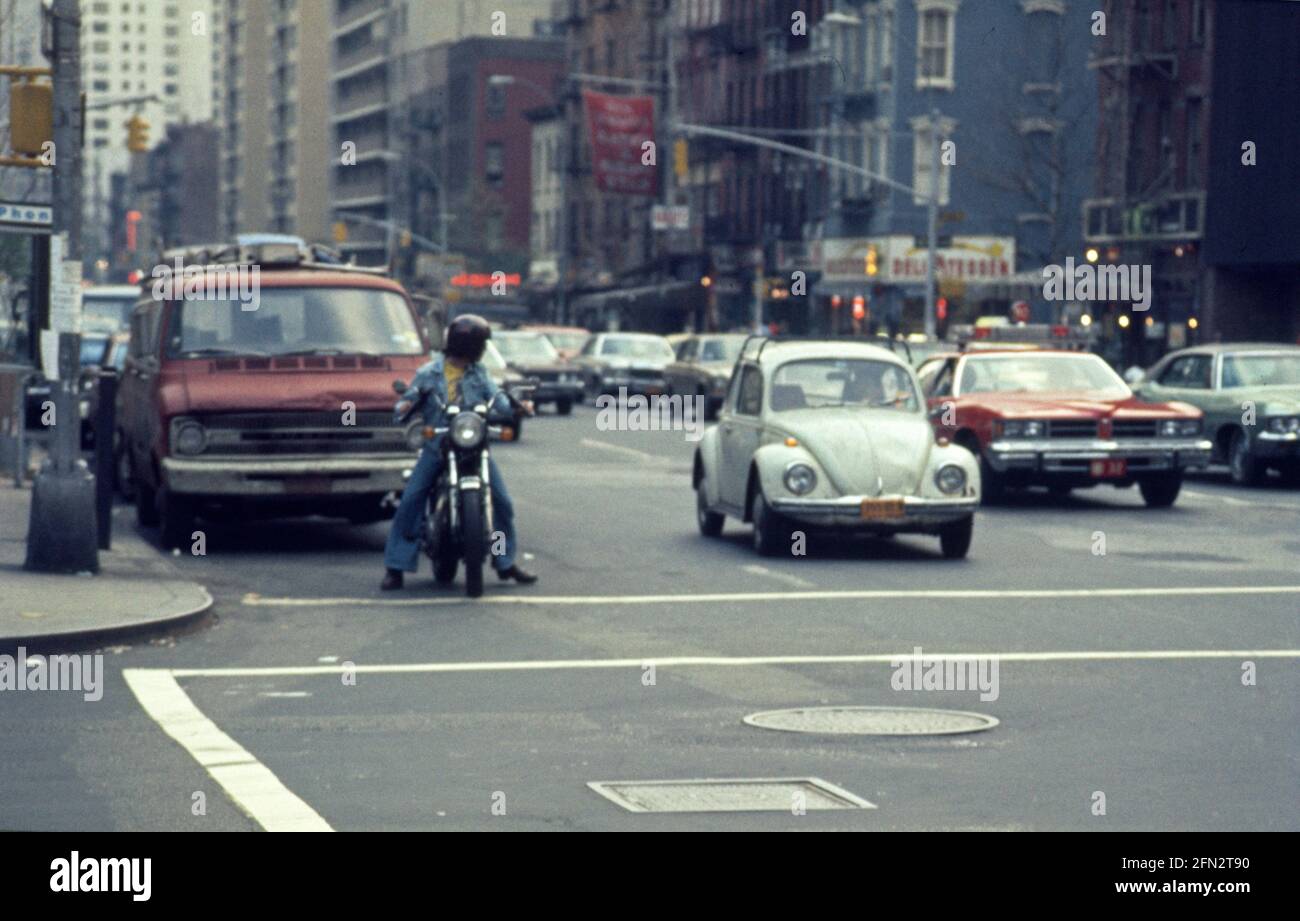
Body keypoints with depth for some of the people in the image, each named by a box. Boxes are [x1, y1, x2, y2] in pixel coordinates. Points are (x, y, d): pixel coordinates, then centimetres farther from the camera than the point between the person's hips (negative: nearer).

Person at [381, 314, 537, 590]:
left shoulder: (479, 373, 10)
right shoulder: (429, 373, 2)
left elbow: (496, 398, 0)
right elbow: (409, 399, 2)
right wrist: (404, 407, -21)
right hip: (437, 448, -3)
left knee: (502, 502, -1)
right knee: (410, 502, -14)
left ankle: (506, 562, 16)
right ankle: (395, 567, -8)